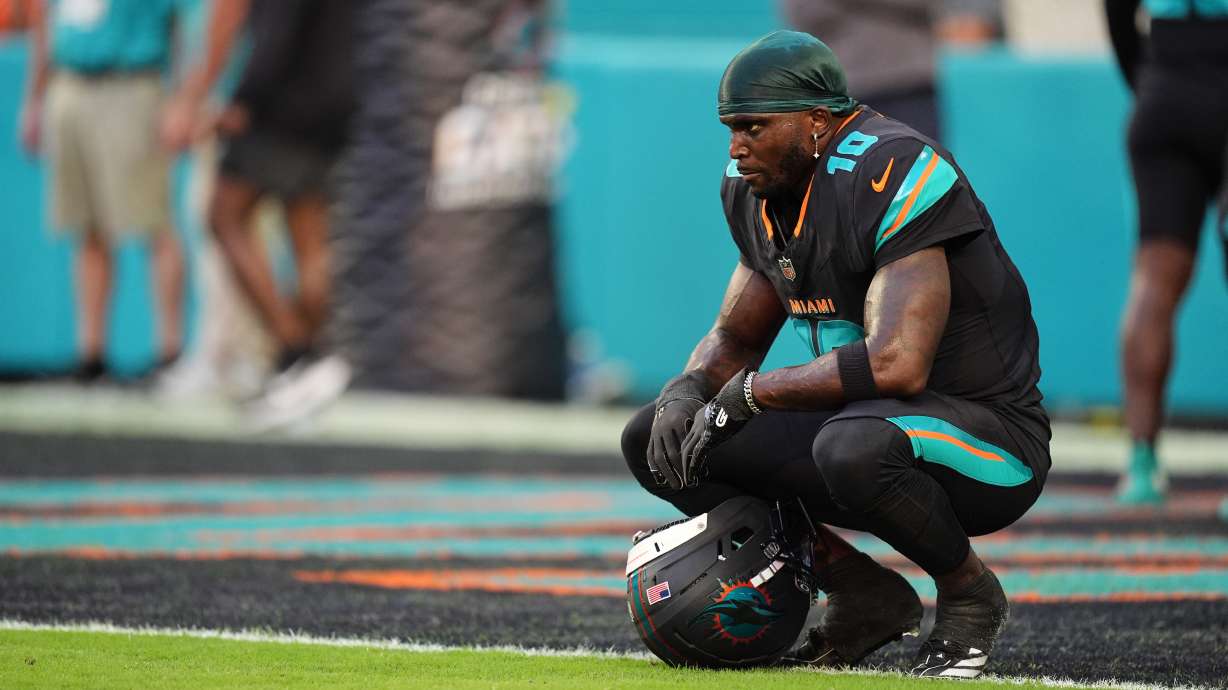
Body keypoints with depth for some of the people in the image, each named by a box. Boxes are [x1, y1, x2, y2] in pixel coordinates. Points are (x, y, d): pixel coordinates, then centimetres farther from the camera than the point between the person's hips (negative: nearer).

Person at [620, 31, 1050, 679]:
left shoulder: (892, 177, -23)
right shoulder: (757, 190, 5)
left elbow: (896, 364, -33)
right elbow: (734, 339, 19)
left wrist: (746, 394, -20)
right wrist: (686, 392, -6)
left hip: (989, 443, -9)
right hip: (867, 419, 9)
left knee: (854, 449, -41)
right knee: (653, 441, 1)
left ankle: (968, 591, -10)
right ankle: (862, 593, 2)